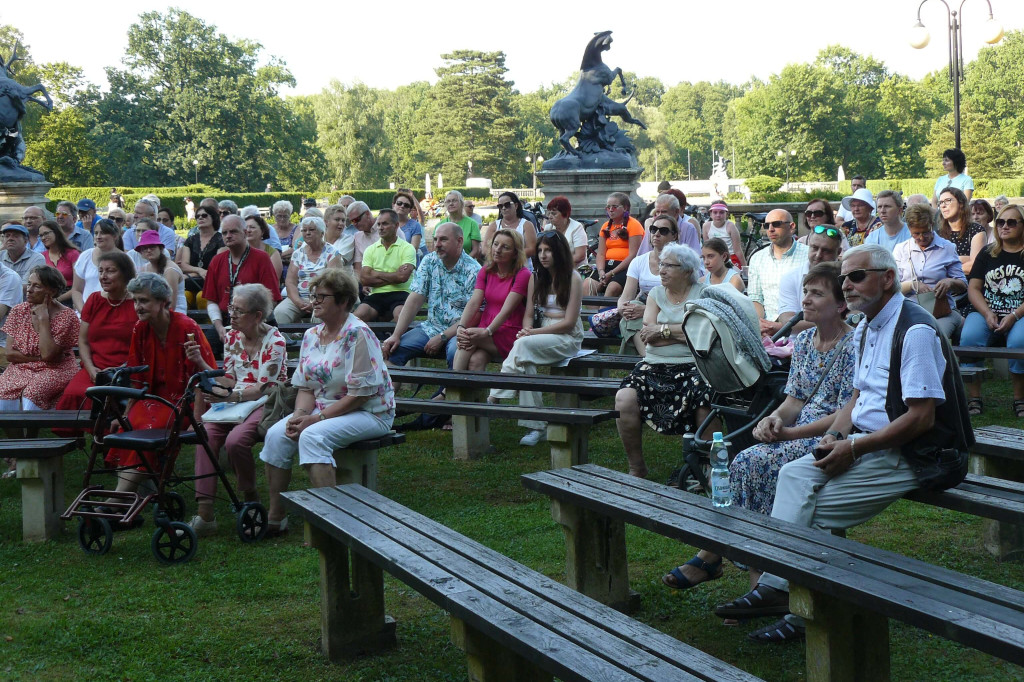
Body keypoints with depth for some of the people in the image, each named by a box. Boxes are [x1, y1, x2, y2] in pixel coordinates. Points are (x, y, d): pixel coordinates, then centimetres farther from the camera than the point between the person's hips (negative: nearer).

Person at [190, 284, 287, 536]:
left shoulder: (274, 341, -11)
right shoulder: (232, 337, 9)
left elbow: (263, 388, -16)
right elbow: (229, 380, 12)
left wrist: (229, 396, -29)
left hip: (265, 405, -6)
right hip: (236, 403, 6)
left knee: (235, 440, -33)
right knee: (206, 435, -24)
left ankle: (251, 498, -5)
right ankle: (204, 514, -26)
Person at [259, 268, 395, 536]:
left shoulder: (358, 334, -15)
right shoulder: (311, 335, 10)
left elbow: (361, 393, -20)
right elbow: (306, 387, 12)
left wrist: (316, 418, -21)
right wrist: (300, 413, -10)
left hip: (369, 413, -7)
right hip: (324, 409, 7)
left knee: (313, 437, -32)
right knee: (276, 434, -13)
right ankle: (275, 517, -5)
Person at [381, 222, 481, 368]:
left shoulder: (473, 271, -10)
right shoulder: (429, 262, 6)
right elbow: (414, 300, 1)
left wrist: (442, 337, -17)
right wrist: (396, 335, -9)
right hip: (431, 326, 5)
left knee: (455, 353, -37)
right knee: (391, 349, -15)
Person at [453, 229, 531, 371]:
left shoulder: (522, 275, -6)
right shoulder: (486, 271, 12)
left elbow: (507, 310, -16)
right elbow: (473, 303, -1)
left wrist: (486, 332, -28)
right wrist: (461, 327, -19)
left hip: (510, 336, -4)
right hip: (484, 331, 4)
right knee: (476, 360, -28)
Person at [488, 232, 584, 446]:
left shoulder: (573, 278, -5)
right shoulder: (536, 278, 14)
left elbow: (569, 322, -11)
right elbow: (528, 314, 11)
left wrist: (533, 333, -17)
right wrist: (527, 331, -14)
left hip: (569, 338, -5)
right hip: (544, 335, 5)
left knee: (523, 346, -33)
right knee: (525, 363, -31)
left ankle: (494, 398, -33)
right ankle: (535, 427, -34)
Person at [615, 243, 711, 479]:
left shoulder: (703, 294, 7)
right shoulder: (656, 294, 18)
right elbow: (647, 334, 2)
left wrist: (663, 329, -6)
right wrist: (684, 333, -6)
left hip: (692, 366, -3)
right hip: (655, 366, 3)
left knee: (704, 397, -35)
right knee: (624, 398, -24)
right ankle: (636, 467, -6)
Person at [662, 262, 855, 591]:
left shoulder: (853, 348, -10)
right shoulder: (803, 341, 14)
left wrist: (789, 433, -19)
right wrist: (775, 419, -8)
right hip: (799, 433, 7)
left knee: (759, 463, -26)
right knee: (744, 462, -19)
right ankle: (714, 552, -17)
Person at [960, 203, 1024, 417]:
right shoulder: (987, 254, 16)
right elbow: (973, 288, 9)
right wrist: (988, 314, -8)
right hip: (985, 313, 2)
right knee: (969, 337, -30)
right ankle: (974, 398, -22)